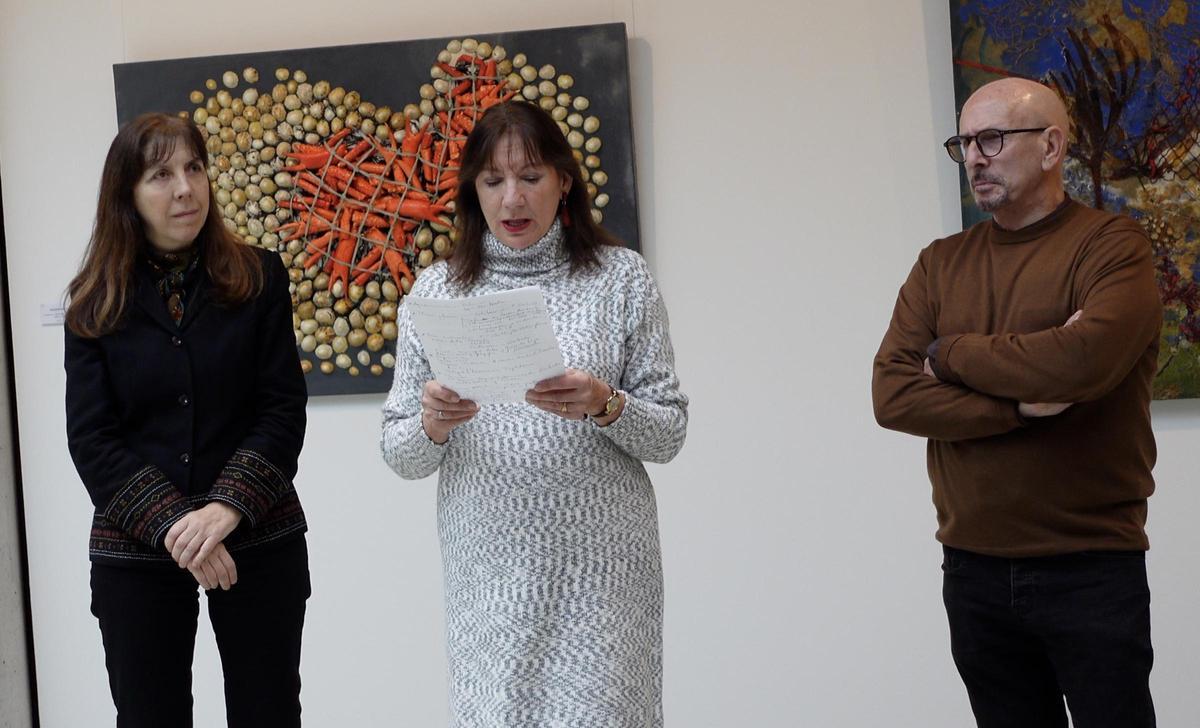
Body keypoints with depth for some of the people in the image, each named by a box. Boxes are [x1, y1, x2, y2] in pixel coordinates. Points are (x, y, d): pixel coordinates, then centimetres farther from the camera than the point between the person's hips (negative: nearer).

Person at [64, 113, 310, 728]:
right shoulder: (97, 302, 2)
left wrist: (227, 508, -17)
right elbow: (91, 440, -3)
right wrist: (173, 526, -15)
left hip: (259, 542, 0)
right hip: (134, 553, 0)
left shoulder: (258, 278, 1)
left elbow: (284, 409, -4)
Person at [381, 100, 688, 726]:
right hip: (488, 570, 1)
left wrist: (604, 406, -18)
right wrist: (432, 424, -14)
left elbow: (668, 434, 1)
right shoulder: (435, 291, 7)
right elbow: (399, 453, 7)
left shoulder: (621, 278, 3)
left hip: (601, 569, -1)